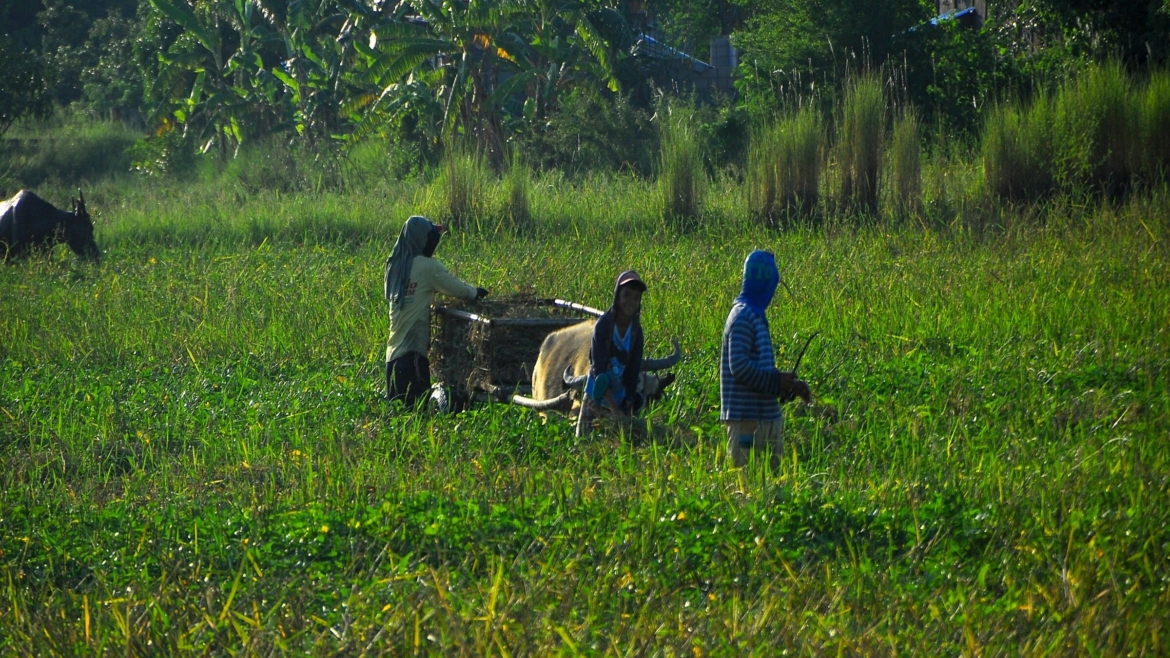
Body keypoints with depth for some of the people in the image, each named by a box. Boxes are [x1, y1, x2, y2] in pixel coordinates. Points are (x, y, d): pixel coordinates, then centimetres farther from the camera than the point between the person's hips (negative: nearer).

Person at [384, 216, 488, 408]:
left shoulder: (395, 265, 12)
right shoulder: (428, 266, -8)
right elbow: (456, 288, -4)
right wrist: (475, 292, 20)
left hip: (395, 346, 7)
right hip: (415, 343, -7)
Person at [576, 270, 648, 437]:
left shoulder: (636, 332, -5)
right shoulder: (603, 325, -17)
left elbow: (633, 373, -2)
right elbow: (599, 370, -21)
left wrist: (628, 412, -9)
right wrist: (615, 410, -27)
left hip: (620, 399, 4)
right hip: (596, 399, -4)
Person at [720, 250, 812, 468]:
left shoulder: (756, 315, 16)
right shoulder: (743, 316, -14)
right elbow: (739, 366, -21)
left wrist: (790, 385, 10)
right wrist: (778, 381, -17)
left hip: (766, 416, 10)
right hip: (747, 416, -10)